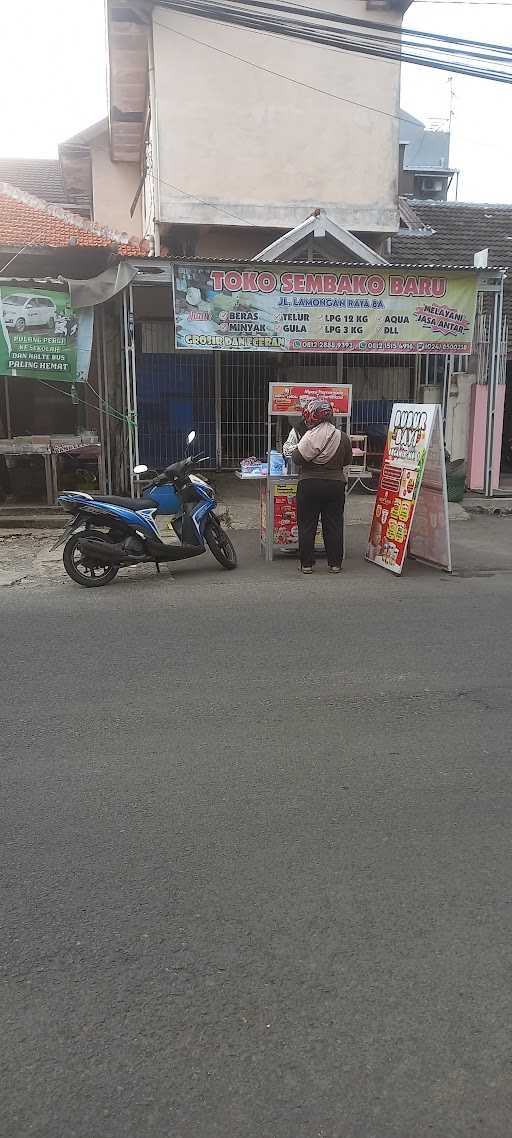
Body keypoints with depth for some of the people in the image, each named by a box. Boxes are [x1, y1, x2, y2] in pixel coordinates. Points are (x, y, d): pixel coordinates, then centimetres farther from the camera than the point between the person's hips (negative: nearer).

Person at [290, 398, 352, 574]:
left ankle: (307, 563, 9)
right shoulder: (342, 437, -4)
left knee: (307, 525, 7)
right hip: (336, 485, 3)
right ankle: (335, 563, 13)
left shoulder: (309, 437, -14)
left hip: (310, 485, -2)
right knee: (334, 524, 10)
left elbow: (296, 459, -10)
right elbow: (347, 461, 7)